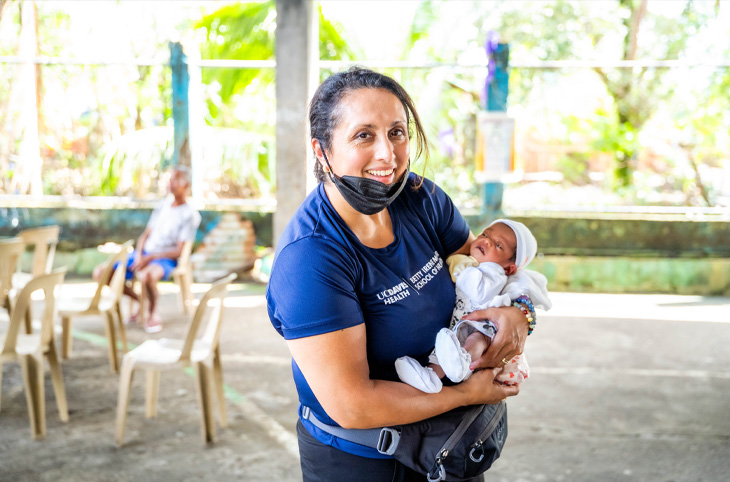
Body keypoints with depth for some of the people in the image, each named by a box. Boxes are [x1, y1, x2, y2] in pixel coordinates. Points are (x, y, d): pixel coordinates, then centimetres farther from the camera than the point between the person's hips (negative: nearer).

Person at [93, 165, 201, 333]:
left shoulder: (190, 214, -5)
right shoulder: (163, 204, 14)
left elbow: (179, 251, -12)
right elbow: (146, 234, 14)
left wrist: (150, 257, -20)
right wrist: (139, 255, -6)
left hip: (165, 259, -7)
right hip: (143, 255, 7)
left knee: (146, 275, -42)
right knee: (100, 272, -8)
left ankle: (153, 312, -11)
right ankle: (140, 300, 9)